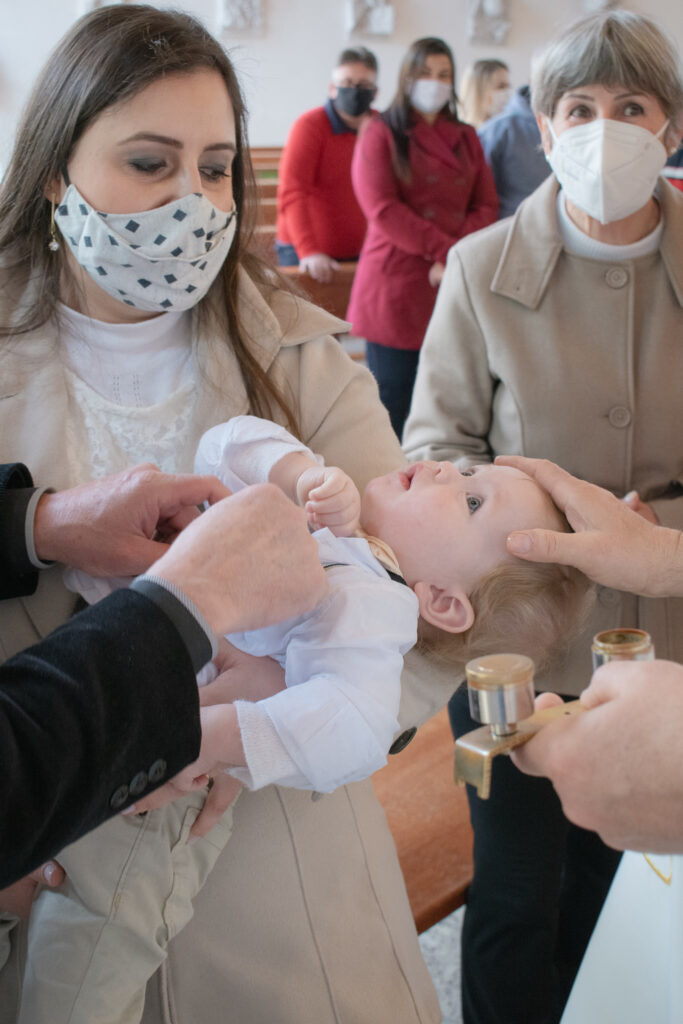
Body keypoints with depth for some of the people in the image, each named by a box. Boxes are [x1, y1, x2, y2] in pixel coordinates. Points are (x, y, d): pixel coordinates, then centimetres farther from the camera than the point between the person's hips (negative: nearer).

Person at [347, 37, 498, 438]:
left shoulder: (466, 138, 18)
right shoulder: (381, 134, 4)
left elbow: (487, 205, 9)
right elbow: (382, 209, -9)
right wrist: (446, 249, -15)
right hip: (396, 286, -4)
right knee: (394, 405, -1)